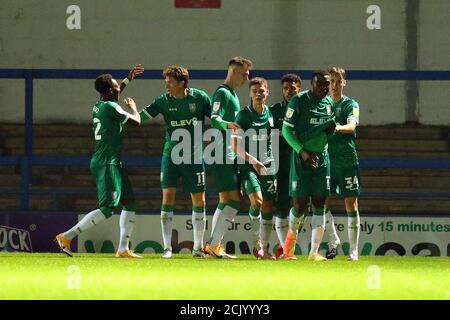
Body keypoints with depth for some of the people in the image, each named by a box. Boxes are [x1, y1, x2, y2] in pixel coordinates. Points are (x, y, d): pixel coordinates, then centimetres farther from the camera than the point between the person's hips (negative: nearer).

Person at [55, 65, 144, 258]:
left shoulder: (98, 106, 14)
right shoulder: (111, 107, -14)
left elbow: (113, 96, 38)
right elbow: (136, 121, -6)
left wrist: (128, 79, 44)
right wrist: (133, 108, 15)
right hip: (108, 164, -10)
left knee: (130, 203, 13)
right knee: (108, 208, -15)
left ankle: (123, 249, 12)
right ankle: (67, 237, -17)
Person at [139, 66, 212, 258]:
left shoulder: (200, 98, -5)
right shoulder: (163, 101, -2)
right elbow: (140, 118, -5)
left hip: (194, 156, 0)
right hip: (171, 155, 0)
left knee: (199, 201, 2)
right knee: (168, 197, -9)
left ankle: (198, 247, 13)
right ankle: (167, 247, -4)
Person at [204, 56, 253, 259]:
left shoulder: (232, 95, 22)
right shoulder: (222, 93, -9)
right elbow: (214, 119, -23)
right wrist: (227, 124, -42)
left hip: (230, 156, 10)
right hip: (223, 156, -10)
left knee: (226, 201, 9)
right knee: (233, 200, -13)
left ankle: (213, 245, 11)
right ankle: (214, 244, -12)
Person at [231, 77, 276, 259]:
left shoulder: (271, 114, 7)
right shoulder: (243, 116, -6)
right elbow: (235, 146, -9)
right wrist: (253, 160, -19)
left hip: (268, 167, 4)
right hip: (248, 166, -4)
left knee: (268, 206, 2)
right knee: (257, 200, -22)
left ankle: (264, 249, 9)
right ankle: (256, 242, -5)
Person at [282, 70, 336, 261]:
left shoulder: (329, 102, 9)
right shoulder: (299, 101, -8)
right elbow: (286, 130, -8)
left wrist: (331, 128, -4)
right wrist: (302, 151, -18)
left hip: (321, 158, 5)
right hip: (301, 158, -5)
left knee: (319, 205, -2)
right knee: (300, 205, -5)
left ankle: (314, 252, -1)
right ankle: (291, 235, 25)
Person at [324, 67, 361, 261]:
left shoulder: (351, 105, 0)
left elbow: (352, 126, -18)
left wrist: (339, 128, -39)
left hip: (347, 160, -3)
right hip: (326, 158, 3)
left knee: (351, 203, -2)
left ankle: (353, 250, 1)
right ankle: (333, 240, 16)